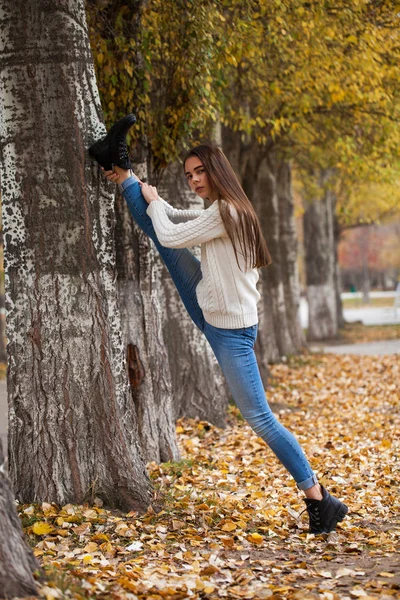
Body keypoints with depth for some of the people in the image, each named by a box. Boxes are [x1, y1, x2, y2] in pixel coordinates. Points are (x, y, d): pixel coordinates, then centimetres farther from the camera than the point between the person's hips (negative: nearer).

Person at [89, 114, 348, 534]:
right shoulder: (218, 213, 9)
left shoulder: (227, 212, -21)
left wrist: (152, 201, 1)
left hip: (232, 330, -9)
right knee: (161, 235, 6)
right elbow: (171, 220, 24)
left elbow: (169, 236, -17)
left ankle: (319, 498, -5)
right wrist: (129, 180, 19)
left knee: (260, 419, -9)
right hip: (209, 311, 9)